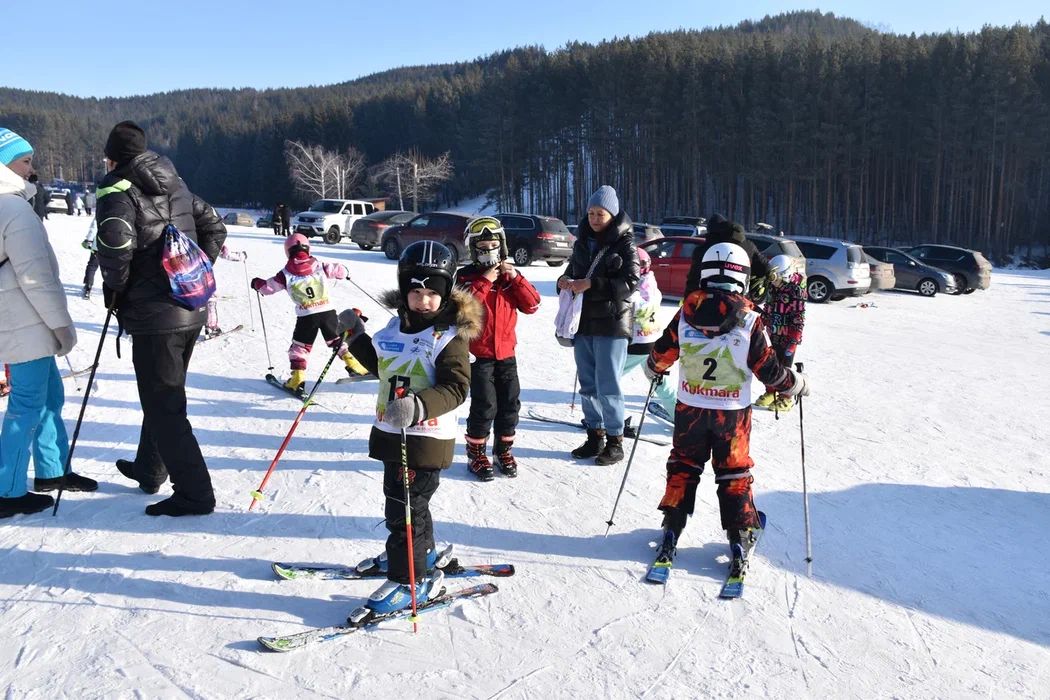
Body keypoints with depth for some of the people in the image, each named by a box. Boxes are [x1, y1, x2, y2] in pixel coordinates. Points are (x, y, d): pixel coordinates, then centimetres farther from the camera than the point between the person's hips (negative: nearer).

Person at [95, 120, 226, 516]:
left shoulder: (117, 191, -10)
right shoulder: (176, 186, 12)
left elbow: (115, 244, -25)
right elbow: (214, 227, 16)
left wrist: (114, 290, -8)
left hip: (153, 315, -8)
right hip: (192, 311, 8)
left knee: (163, 406, -1)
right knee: (164, 394, 22)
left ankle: (194, 494, 2)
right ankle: (150, 470, 38)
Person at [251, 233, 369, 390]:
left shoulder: (286, 274, 2)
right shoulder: (319, 266, 4)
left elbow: (268, 287, 10)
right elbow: (338, 270, 9)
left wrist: (257, 283, 32)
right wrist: (345, 273, 33)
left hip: (306, 316, -2)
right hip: (328, 311, 2)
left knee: (299, 346, 12)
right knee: (337, 340, 20)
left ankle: (297, 379, 4)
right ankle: (354, 366, 16)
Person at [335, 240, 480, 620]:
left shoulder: (450, 336, -14)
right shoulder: (396, 326, 8)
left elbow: (455, 387, -24)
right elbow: (382, 365, 24)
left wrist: (420, 406, -40)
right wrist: (355, 335, 17)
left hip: (427, 437, -8)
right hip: (390, 431, 8)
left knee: (405, 507, -3)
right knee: (398, 500, 23)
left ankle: (409, 579, 10)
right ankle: (419, 553, 45)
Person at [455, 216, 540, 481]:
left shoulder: (510, 276, 7)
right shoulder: (467, 277, -5)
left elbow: (532, 305, -1)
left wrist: (515, 278, -12)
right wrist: (484, 281, -22)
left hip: (506, 352, 5)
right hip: (478, 353, -4)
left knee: (510, 403, 10)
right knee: (484, 405, -6)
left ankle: (503, 449, 27)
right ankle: (476, 453, 11)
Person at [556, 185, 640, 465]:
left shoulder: (624, 243, -6)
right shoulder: (582, 242, 11)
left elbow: (631, 282, -15)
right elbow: (573, 269, 21)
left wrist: (592, 284, -22)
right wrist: (565, 281, -3)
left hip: (611, 324, -6)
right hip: (583, 323, 6)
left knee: (607, 385, -4)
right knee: (587, 384, 11)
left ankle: (615, 441, 9)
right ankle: (595, 436, 23)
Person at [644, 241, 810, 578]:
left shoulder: (686, 313, -8)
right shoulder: (750, 321, -13)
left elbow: (662, 354, 0)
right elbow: (769, 370, -8)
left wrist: (653, 370, 23)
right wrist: (798, 384, 10)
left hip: (690, 408, 1)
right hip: (733, 412, -1)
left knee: (683, 466, 17)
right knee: (734, 474, 12)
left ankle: (672, 529, 19)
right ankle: (740, 539, 14)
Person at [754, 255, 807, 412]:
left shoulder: (796, 291, -18)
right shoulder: (773, 287, 3)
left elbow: (798, 318, -17)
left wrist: (793, 342, -17)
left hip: (787, 338, -7)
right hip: (772, 336, 7)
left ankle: (786, 398, 18)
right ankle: (770, 392, 31)